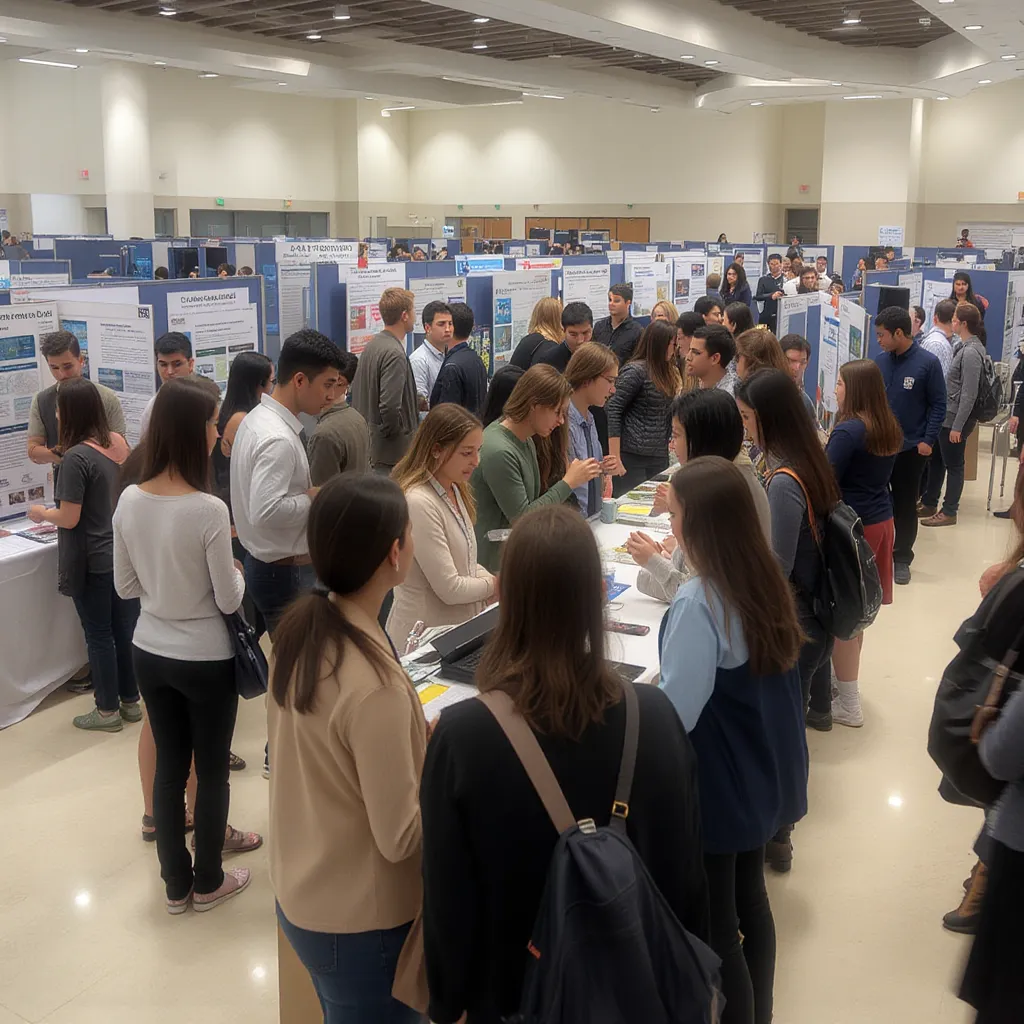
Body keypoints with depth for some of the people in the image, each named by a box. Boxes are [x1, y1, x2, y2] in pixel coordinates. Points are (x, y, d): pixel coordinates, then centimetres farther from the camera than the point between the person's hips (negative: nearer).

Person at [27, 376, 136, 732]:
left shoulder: (77, 457, -21)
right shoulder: (120, 443, 1)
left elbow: (69, 519, -18)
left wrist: (41, 513, 1)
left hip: (93, 562, -7)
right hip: (123, 553, 7)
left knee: (99, 636, 6)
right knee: (125, 629, 16)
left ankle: (108, 710, 19)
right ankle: (130, 701, 28)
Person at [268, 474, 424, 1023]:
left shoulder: (299, 627, -8)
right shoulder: (375, 685, -31)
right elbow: (400, 837, -23)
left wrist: (414, 738, 4)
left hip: (299, 892, 7)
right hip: (359, 921, -7)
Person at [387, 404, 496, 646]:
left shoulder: (456, 490, 8)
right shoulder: (418, 504, -22)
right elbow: (449, 589, -20)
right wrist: (494, 585, -3)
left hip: (457, 631, 8)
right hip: (424, 639, -8)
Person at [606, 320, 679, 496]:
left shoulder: (667, 371, 14)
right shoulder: (635, 371, -9)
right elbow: (613, 411, -13)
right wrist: (614, 458, -17)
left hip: (660, 457, 7)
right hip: (632, 458, -7)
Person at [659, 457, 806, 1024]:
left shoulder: (698, 602, -26)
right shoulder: (765, 580, -1)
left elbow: (676, 713, -24)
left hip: (718, 786, -8)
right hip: (763, 773, 9)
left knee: (715, 925, 8)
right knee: (751, 901, 23)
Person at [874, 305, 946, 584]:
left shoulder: (928, 363, -11)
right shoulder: (880, 360, -1)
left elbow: (938, 405, -6)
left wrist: (928, 440, -13)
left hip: (911, 447, -3)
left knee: (905, 506, 8)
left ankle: (902, 559, 21)